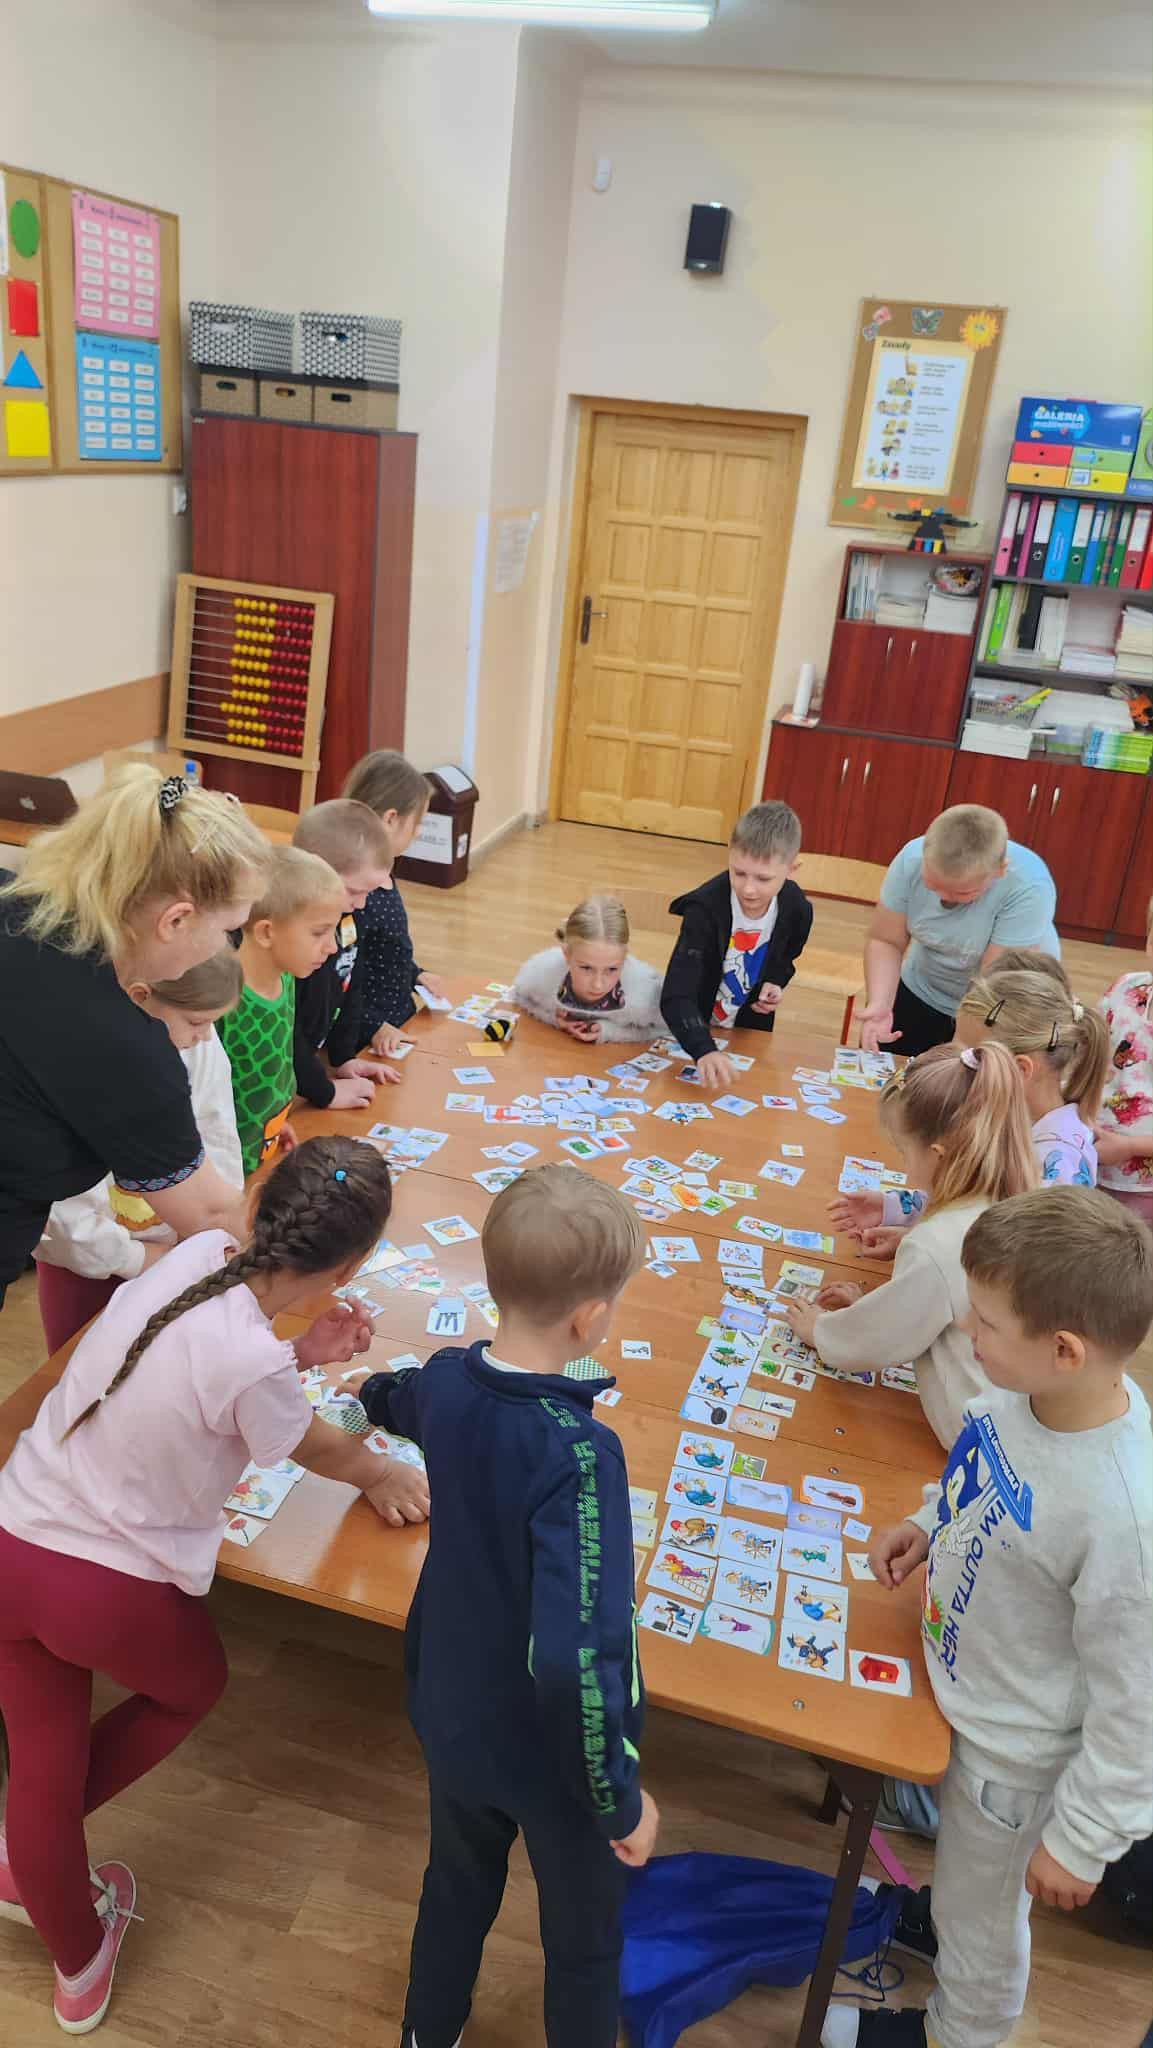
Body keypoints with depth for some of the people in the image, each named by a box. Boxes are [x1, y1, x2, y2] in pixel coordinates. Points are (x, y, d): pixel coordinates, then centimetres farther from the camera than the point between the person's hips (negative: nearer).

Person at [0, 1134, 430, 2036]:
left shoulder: (197, 1253, -13)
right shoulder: (254, 1365, -29)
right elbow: (318, 1450, -6)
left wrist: (299, 1353, 1)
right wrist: (386, 1474, 13)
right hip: (112, 1589, -5)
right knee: (194, 1689, 29)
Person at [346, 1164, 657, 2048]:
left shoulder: (445, 1383, -16)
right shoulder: (578, 1453, -37)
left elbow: (392, 1402, 10)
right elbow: (575, 1658, -39)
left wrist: (374, 1390, 35)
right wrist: (622, 1799, -23)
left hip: (454, 1718, 6)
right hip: (554, 1754, -6)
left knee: (457, 1886, 34)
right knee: (583, 1939, 25)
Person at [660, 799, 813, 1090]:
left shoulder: (797, 910, -18)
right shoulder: (705, 908, -33)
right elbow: (675, 997, -42)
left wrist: (775, 983, -14)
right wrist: (704, 1051, -56)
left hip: (749, 1034, 4)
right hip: (694, 1036, -3)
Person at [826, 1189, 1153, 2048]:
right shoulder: (1029, 1389, -21)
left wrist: (1082, 1840, -15)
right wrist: (928, 1524, -6)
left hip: (1016, 1753, -6)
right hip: (965, 1686, 6)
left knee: (981, 1918, 26)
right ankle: (939, 1920, 67)